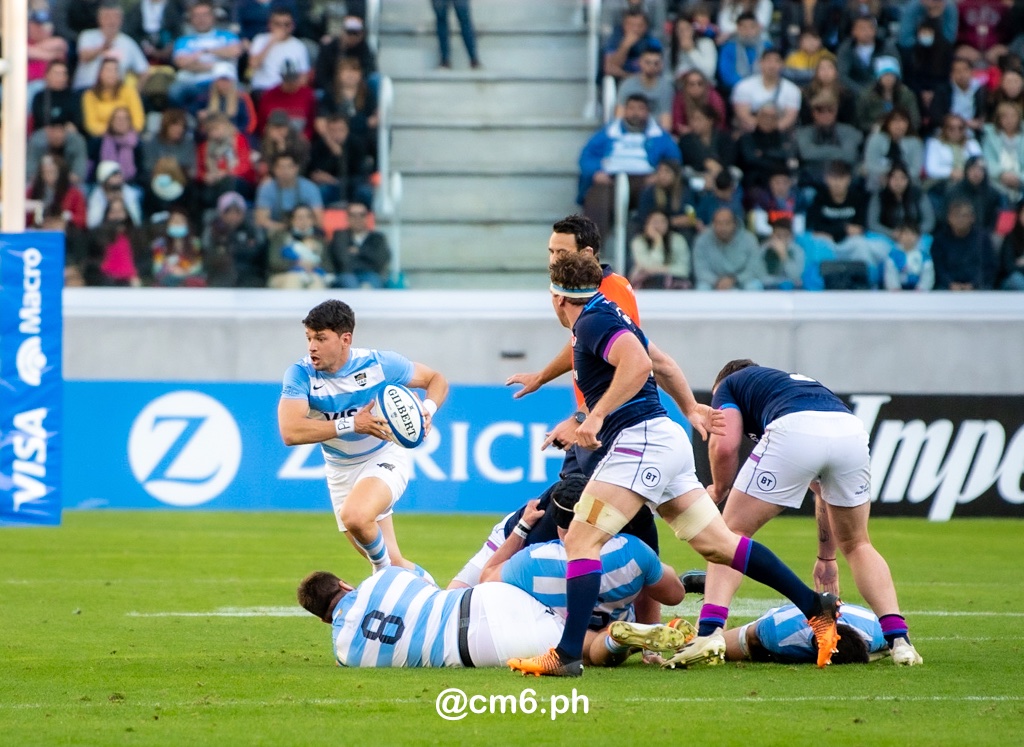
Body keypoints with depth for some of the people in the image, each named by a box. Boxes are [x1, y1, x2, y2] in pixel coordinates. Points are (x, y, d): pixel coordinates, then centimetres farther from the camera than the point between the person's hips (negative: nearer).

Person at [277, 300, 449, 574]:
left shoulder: (379, 364, -19)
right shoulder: (300, 375, -19)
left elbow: (436, 379, -3)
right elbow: (290, 432, -33)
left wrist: (428, 408, -26)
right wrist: (351, 424, -39)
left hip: (386, 456, -3)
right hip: (341, 468, 3)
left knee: (354, 516, -34)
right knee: (392, 562, 9)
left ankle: (384, 570, -4)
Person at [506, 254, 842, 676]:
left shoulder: (593, 322, -8)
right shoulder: (604, 320, 21)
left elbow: (639, 363, -26)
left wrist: (596, 416, -26)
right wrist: (579, 424, 45)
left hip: (641, 441, -10)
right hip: (667, 440, 10)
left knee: (581, 541, -12)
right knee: (718, 543, 9)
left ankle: (568, 655, -20)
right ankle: (816, 607, 8)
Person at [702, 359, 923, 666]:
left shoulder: (729, 385, 30)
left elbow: (725, 445, 9)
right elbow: (824, 488, 45)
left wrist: (719, 490, 30)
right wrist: (827, 557, 52)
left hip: (794, 432, -5)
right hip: (851, 431, 5)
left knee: (732, 532, 12)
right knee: (857, 545, 25)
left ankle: (708, 632, -4)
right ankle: (898, 637, 9)